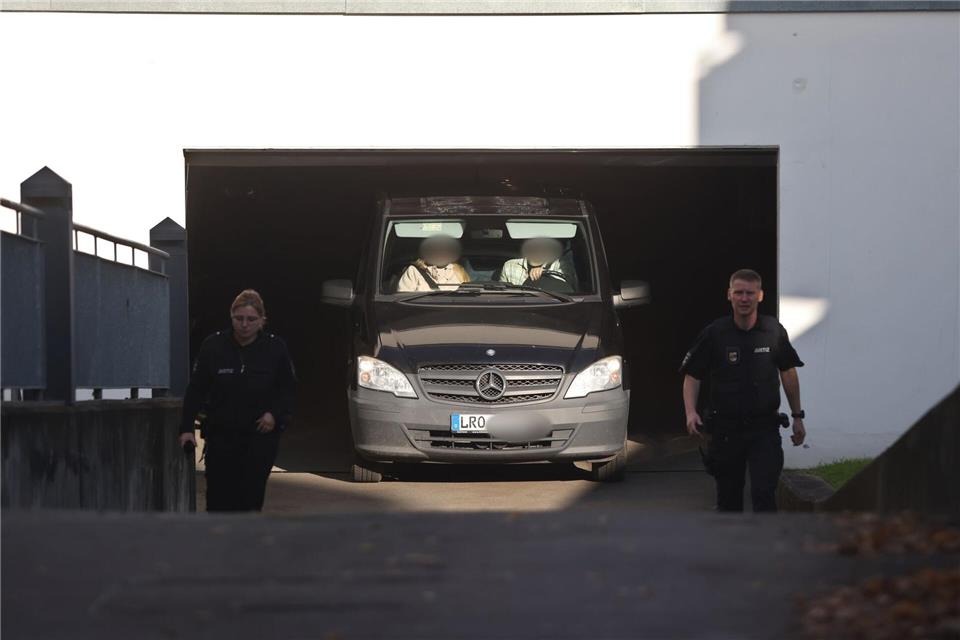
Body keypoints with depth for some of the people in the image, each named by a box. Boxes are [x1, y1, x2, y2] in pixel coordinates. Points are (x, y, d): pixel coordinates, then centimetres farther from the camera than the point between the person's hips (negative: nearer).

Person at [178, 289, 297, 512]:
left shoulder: (275, 349, -2)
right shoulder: (213, 346, -3)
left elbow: (287, 389, 8)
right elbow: (195, 390, 1)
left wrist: (275, 414, -10)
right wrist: (187, 427, -6)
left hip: (261, 436, 0)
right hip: (221, 436, 0)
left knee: (251, 499, -3)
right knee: (219, 497, -3)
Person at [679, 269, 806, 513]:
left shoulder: (774, 332, 0)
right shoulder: (714, 334, -5)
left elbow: (788, 372, 12)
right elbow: (692, 376, -1)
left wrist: (797, 416, 14)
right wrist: (691, 412, -17)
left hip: (764, 428, 0)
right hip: (726, 427, 1)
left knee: (764, 493, -14)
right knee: (728, 497, 11)